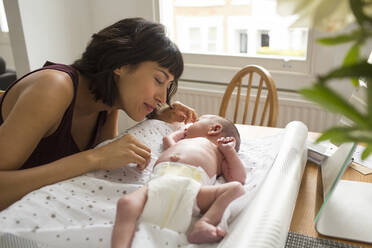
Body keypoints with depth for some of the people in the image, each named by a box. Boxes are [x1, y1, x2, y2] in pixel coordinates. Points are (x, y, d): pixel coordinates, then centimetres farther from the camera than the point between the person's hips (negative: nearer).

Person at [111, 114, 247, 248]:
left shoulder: (218, 152, 37)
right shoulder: (180, 143, 49)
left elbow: (239, 178, 23)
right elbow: (168, 139, 72)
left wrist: (230, 150, 22)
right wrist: (183, 131, 77)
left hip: (191, 187, -2)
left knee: (236, 188, -28)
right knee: (126, 203, -28)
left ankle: (203, 223, -42)